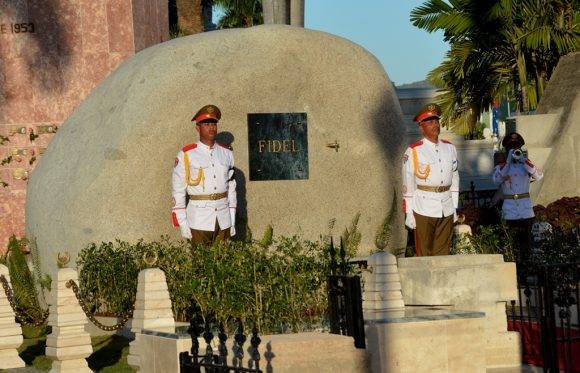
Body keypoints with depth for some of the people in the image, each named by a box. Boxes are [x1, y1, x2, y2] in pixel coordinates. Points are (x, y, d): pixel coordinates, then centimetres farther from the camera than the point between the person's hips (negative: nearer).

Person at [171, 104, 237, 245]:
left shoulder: (227, 154, 10)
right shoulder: (186, 155, -2)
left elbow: (231, 188, 15)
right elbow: (178, 192, -1)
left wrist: (232, 222, 11)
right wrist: (183, 225, -6)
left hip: (224, 220, 4)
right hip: (199, 220, -4)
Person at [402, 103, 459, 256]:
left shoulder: (449, 148, 11)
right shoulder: (413, 151, -4)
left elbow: (455, 178, 16)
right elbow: (408, 184, -4)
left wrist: (454, 207, 13)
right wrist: (409, 213, -7)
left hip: (446, 209, 4)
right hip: (424, 209, -4)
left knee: (443, 253, 7)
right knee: (424, 254, -2)